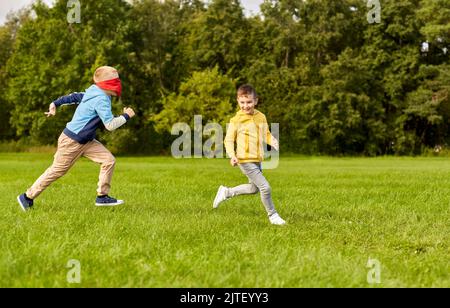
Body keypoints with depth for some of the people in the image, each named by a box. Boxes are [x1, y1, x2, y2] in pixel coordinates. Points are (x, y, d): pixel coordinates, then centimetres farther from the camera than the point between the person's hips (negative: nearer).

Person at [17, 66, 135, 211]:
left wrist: (56, 103, 26)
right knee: (57, 170, 2)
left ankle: (102, 196, 2)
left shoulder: (93, 92, 5)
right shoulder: (101, 100, -24)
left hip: (86, 141, 9)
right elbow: (110, 125, -28)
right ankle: (28, 197, 16)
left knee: (109, 160, -4)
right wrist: (126, 116, -15)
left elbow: (74, 97, 16)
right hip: (72, 142, -9)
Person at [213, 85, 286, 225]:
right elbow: (229, 140, -6)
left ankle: (226, 192, 39)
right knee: (265, 187, -11)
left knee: (254, 188, 23)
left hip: (257, 160, 7)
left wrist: (274, 142, -7)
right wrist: (232, 155, -22)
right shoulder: (236, 120, -10)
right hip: (245, 160, -7)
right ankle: (273, 216, 6)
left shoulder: (261, 117, 6)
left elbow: (266, 134, 15)